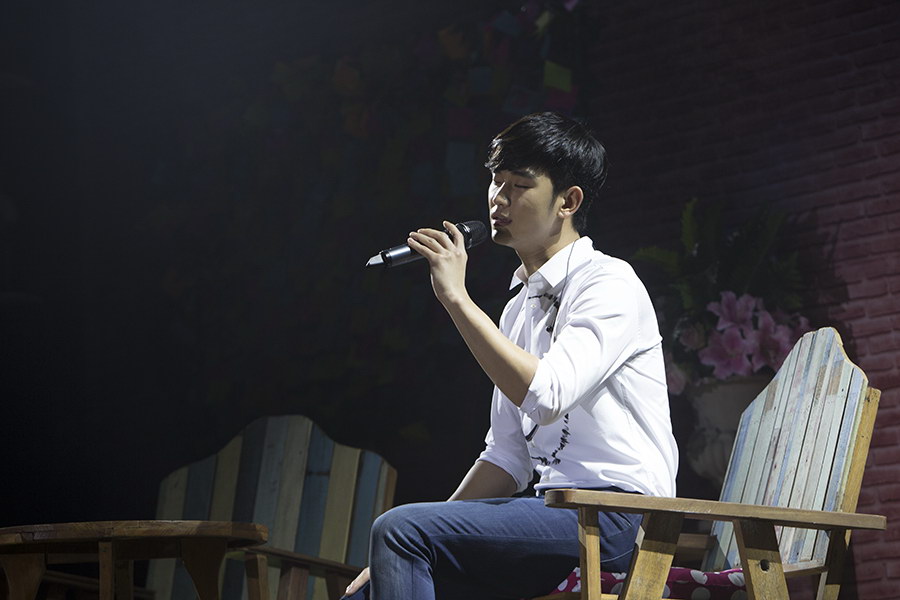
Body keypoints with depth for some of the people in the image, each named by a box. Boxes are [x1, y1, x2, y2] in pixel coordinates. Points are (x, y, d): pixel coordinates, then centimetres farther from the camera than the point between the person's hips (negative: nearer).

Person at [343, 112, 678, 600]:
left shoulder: (610, 284, -6)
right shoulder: (520, 307, 19)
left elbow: (545, 395, -23)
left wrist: (456, 298, -17)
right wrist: (402, 554, 10)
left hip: (614, 519, -8)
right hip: (554, 512, 8)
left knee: (399, 528, -23)